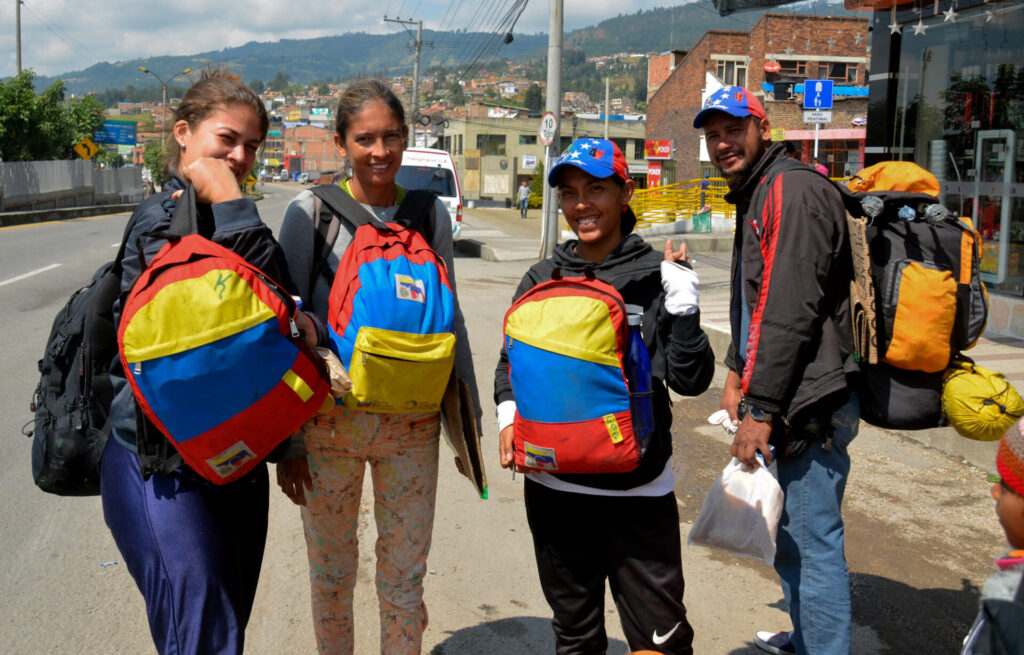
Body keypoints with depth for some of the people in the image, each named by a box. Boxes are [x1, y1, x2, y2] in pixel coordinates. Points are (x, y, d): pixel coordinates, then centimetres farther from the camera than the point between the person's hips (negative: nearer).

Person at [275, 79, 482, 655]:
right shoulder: (311, 211, -5)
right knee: (331, 572, 14)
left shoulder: (431, 213, 2)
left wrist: (468, 419, 9)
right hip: (328, 421, -1)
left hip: (412, 424, 1)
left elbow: (449, 320, 9)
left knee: (406, 575, 11)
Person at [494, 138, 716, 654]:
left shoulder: (656, 277, -3)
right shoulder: (541, 279, 4)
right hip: (554, 484, 3)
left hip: (640, 486, -2)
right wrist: (508, 413, -4)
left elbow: (690, 380, -6)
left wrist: (683, 305, -18)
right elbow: (510, 360, 14)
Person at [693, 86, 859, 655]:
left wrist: (761, 408, -22)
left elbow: (790, 312, -23)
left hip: (811, 404, -11)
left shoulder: (793, 191, -15)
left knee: (814, 542, -5)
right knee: (787, 532, 22)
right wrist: (739, 373, 20)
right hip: (788, 402, 11)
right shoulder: (757, 195, 19)